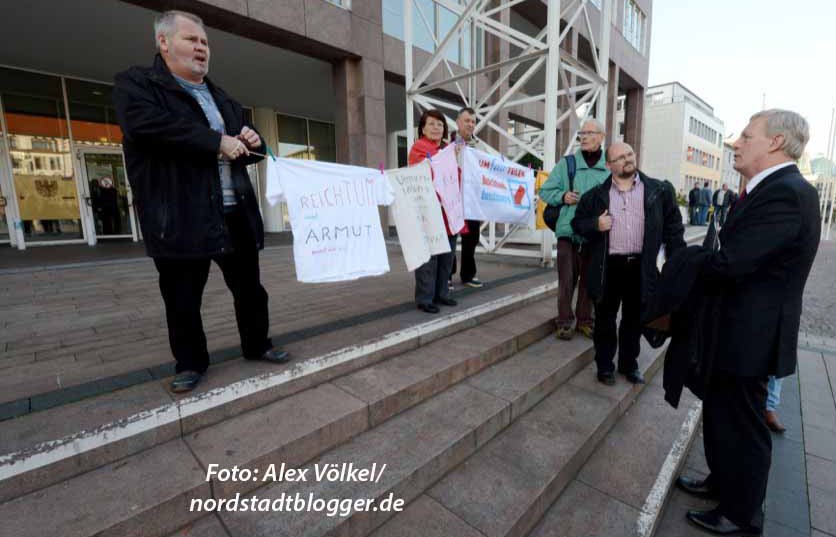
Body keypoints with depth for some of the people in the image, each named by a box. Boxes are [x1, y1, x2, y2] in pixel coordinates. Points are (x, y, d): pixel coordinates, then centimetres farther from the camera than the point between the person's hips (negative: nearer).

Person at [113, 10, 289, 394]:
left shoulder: (221, 99, 22)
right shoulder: (136, 84, 2)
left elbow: (244, 145, 28)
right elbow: (150, 125, -19)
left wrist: (252, 142, 4)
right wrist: (218, 143, -17)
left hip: (236, 213, 6)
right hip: (181, 217, -5)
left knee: (249, 287, 12)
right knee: (183, 298, 5)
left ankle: (257, 345, 30)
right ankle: (190, 362, 25)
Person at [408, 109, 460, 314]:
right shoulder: (418, 147, -1)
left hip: (449, 208, 8)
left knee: (447, 254, 10)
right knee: (428, 256, -6)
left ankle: (441, 293, 21)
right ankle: (424, 298, 3)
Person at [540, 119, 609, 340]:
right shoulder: (566, 163, 4)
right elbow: (545, 191, 6)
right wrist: (562, 196, -11)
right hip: (568, 232, -1)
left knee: (590, 280, 11)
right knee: (566, 280, 1)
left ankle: (585, 320, 26)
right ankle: (565, 321, 14)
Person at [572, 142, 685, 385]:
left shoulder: (659, 190, 3)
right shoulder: (595, 195, 2)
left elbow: (673, 227, 4)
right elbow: (577, 223, 8)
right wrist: (595, 225, -14)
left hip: (641, 267, 1)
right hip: (608, 267, 0)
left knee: (634, 319, 14)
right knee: (605, 319, 9)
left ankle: (629, 364, 33)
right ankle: (604, 365, 26)